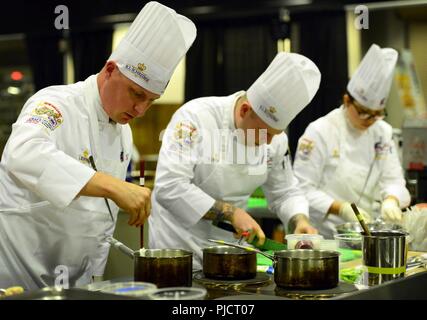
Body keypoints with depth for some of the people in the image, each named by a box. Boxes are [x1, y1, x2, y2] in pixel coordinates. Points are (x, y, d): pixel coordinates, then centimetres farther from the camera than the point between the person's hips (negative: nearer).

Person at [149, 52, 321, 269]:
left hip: (231, 240, 5)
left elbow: (284, 193, 11)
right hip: (179, 247, -5)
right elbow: (169, 187, -27)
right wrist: (230, 212, -27)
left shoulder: (276, 139, -1)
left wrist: (300, 220, -10)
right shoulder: (195, 117, -19)